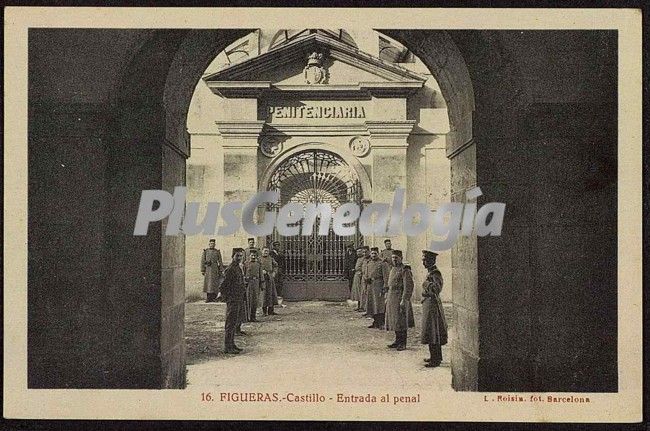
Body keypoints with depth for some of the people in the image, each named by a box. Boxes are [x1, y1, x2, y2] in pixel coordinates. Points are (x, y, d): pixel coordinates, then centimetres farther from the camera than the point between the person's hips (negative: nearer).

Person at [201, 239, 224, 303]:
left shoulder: (217, 252, 7)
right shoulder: (205, 251, 6)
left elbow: (220, 262, 6)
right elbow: (202, 261, 4)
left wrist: (221, 271, 1)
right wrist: (202, 270, -2)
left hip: (215, 269, 0)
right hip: (208, 269, 0)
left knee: (215, 284, -1)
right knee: (208, 283, -1)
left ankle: (214, 297, 4)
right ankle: (208, 298, 3)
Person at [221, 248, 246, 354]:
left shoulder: (239, 268, 13)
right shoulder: (229, 270, -15)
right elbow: (223, 287, -17)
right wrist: (228, 299, -15)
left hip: (239, 300, 9)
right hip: (233, 301, -9)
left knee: (234, 323, 14)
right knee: (230, 323, -5)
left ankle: (232, 344, 22)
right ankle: (228, 347, -1)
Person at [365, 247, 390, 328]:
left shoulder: (382, 263, -5)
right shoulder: (368, 263, 16)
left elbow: (385, 276, -9)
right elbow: (366, 275, 24)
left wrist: (385, 287, -16)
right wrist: (367, 279, 6)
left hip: (378, 285, -7)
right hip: (370, 285, 7)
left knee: (379, 304, -12)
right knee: (372, 305, 10)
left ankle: (381, 323, -10)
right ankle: (375, 322, 19)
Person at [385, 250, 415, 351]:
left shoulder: (405, 270, -13)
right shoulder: (393, 269, 15)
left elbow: (408, 287, -18)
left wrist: (404, 300, -22)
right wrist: (387, 298, 19)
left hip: (400, 298, -9)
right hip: (392, 299, 9)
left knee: (401, 322, -5)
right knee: (394, 321, 12)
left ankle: (403, 343, 2)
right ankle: (398, 341, 21)